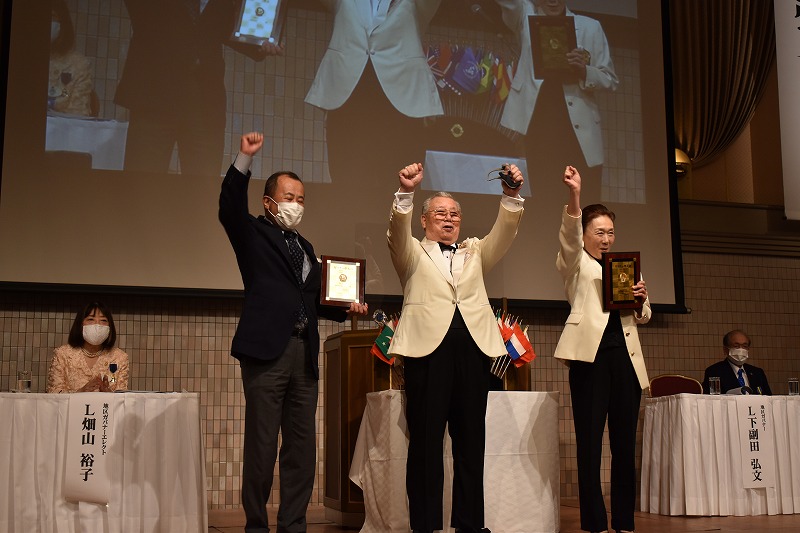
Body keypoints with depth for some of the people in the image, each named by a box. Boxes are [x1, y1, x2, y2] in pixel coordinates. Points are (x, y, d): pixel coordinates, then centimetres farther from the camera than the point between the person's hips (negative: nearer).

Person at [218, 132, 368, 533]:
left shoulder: (305, 247, 22)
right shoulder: (254, 234, 4)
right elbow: (230, 209, -16)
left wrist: (345, 308, 10)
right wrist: (245, 158, -26)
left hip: (304, 353, 6)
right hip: (267, 351, -6)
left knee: (302, 447, 7)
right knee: (261, 447, -2)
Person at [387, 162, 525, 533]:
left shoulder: (475, 253, 24)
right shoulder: (413, 255, 15)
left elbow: (505, 233, 9)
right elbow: (398, 232, -5)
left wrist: (511, 196, -9)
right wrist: (406, 193, -23)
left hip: (473, 349, 3)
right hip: (428, 348, -3)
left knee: (471, 440, 4)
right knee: (426, 440, -3)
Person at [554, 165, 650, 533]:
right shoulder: (574, 264, 8)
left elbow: (644, 316, 23)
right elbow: (569, 238, -15)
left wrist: (641, 299, -1)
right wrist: (574, 197, -32)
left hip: (625, 356, 5)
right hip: (590, 354, -4)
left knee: (625, 443, 5)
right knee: (589, 443, -5)